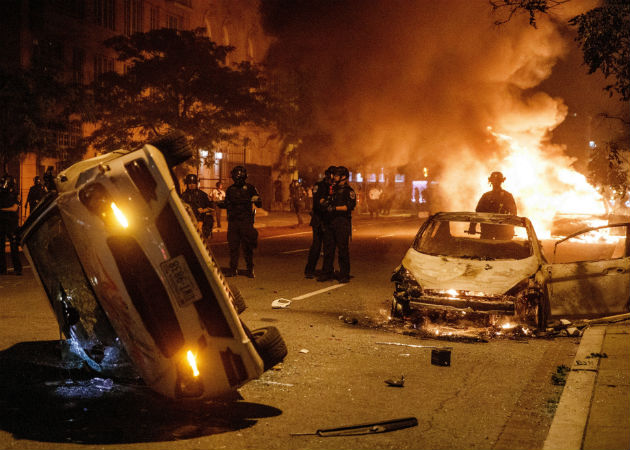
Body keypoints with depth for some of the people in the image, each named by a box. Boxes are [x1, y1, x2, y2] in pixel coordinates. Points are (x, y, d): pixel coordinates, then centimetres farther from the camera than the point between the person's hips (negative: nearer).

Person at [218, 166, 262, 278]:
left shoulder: (250, 188, 2)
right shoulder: (230, 189, 12)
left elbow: (259, 205, 0)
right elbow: (226, 204, 19)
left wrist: (256, 200, -22)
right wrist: (218, 203, 0)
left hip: (246, 221, -3)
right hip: (233, 222, 3)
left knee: (247, 247, -2)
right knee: (233, 246, 3)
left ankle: (250, 269, 8)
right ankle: (233, 269, 9)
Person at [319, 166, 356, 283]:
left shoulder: (349, 191, -2)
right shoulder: (333, 189, 20)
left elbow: (351, 205, -15)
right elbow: (328, 201, 30)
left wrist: (335, 208, -20)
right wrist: (325, 202, 8)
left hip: (342, 223, -7)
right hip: (329, 222, 7)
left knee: (343, 250, -6)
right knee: (328, 248, 7)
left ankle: (344, 275, -1)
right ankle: (327, 273, 13)